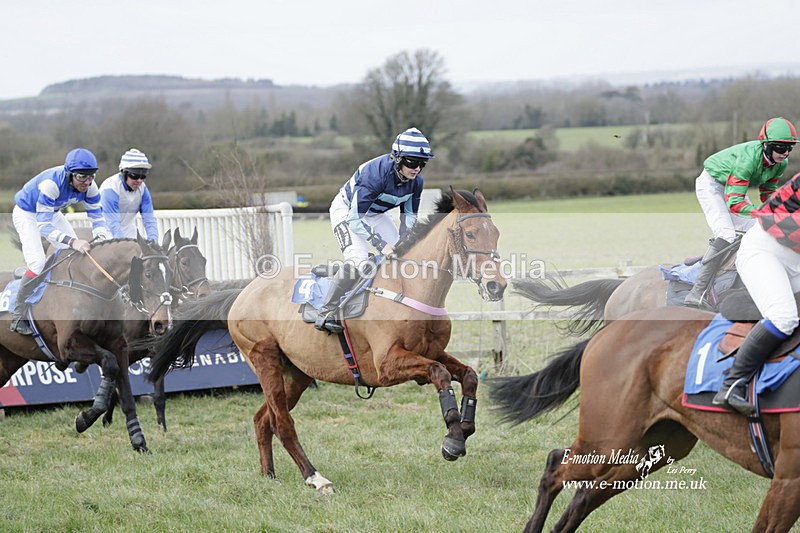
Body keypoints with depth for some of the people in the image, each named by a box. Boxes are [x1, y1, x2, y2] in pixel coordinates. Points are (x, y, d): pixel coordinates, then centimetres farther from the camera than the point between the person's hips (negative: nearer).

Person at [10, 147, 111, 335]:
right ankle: (18, 318, -14)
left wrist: (103, 239, -34)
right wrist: (72, 241, -55)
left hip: (52, 213, 7)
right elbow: (43, 225, -42)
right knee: (37, 263, -22)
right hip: (27, 214, -7)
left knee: (77, 255, 4)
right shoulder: (51, 183, -41)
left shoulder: (89, 186, -22)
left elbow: (97, 217, -13)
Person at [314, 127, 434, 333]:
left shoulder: (416, 181, -17)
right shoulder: (375, 174, -38)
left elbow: (409, 216, -2)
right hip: (347, 210, -8)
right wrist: (382, 245, -39)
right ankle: (326, 315, -22)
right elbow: (354, 219, -35)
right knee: (358, 259, -27)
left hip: (376, 213, 8)